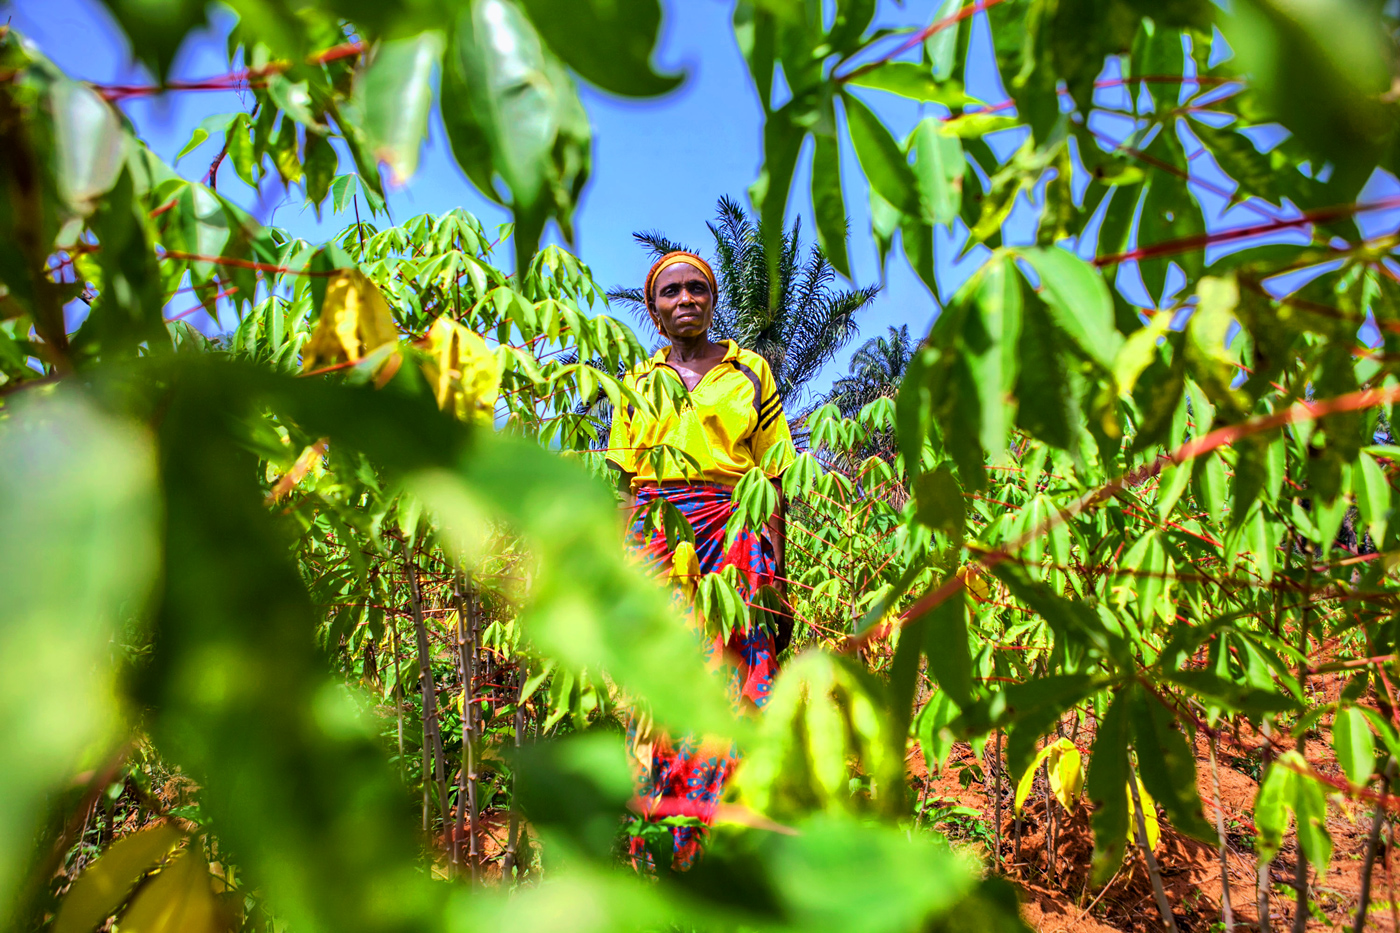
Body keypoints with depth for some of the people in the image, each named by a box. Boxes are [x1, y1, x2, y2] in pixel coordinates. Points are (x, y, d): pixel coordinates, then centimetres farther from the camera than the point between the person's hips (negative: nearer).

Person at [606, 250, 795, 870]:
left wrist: (777, 580, -1)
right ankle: (658, 859, 13)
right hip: (653, 547, 2)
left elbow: (772, 484, 6)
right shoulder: (639, 383, 15)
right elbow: (627, 489, 13)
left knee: (728, 693, -6)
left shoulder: (750, 371, 10)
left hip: (733, 545, -1)